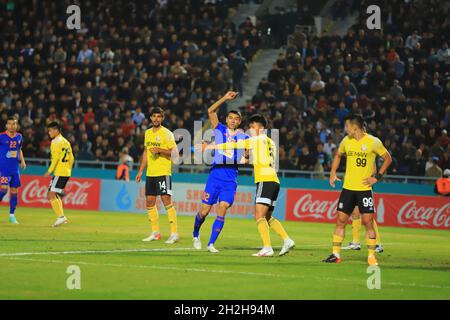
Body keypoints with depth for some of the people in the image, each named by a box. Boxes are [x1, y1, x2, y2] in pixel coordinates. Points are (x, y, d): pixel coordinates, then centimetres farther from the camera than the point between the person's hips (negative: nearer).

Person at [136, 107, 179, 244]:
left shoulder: (166, 133, -6)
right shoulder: (148, 133, 14)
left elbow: (174, 152, -11)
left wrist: (160, 150, -22)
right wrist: (141, 171, 19)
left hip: (163, 172, -7)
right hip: (150, 173, 7)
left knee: (166, 200, -13)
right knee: (150, 202, 8)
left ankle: (174, 232, -10)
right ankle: (155, 233, 17)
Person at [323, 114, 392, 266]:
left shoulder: (373, 142, -9)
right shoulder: (346, 141, 5)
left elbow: (388, 158, 1)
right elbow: (338, 155, 24)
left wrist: (377, 177, -6)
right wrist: (332, 173, 12)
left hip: (364, 189, -4)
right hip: (348, 188, 4)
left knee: (368, 221, -8)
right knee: (340, 220, 3)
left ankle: (371, 256, 0)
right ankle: (335, 254, 10)